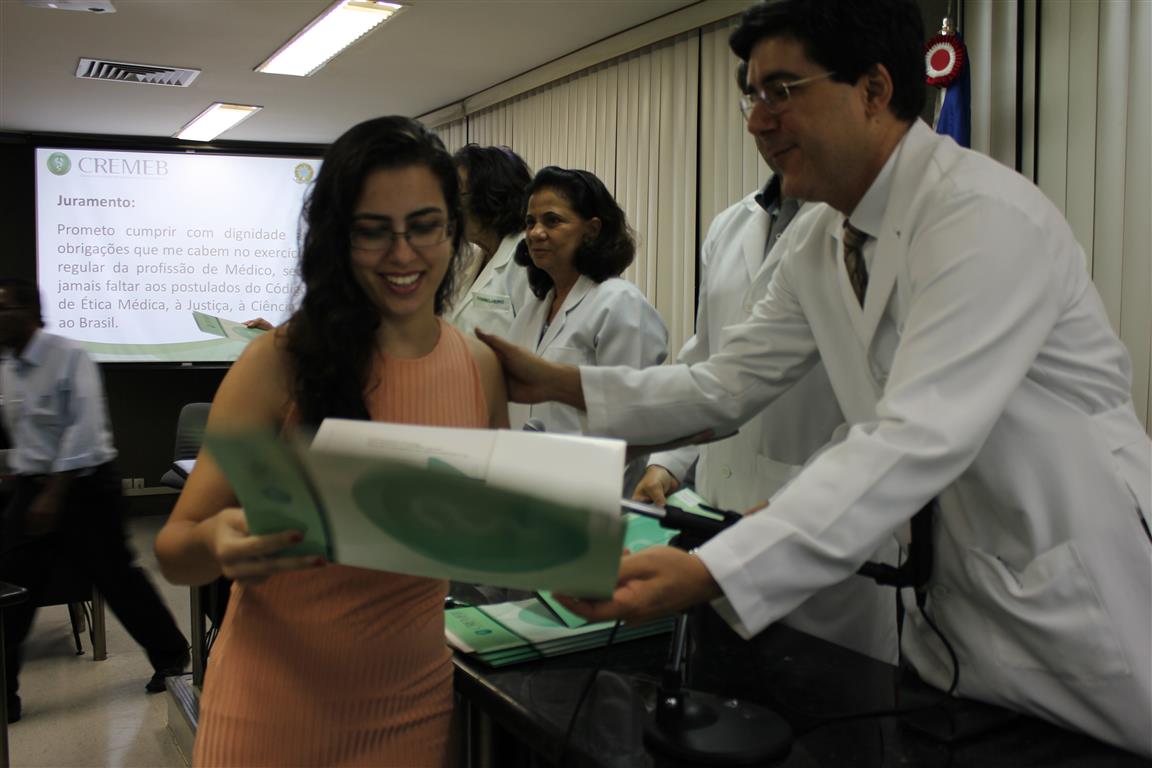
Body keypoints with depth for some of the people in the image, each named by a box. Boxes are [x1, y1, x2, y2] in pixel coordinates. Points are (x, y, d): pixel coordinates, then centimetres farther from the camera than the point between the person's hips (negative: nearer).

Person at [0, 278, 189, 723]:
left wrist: (54, 493, -21)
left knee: (116, 576, 4)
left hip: (84, 486, -6)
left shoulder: (69, 357, -14)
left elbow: (85, 428, -19)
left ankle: (171, 658, 23)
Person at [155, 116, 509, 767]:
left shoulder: (482, 369, -4)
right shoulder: (281, 363, -14)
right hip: (278, 709, -3)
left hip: (414, 705, 3)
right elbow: (174, 551, -11)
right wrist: (218, 543, -34)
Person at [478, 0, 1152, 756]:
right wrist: (560, 382, -6)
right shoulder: (817, 242, 2)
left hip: (1089, 604, -7)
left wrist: (707, 573, -41)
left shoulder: (987, 215, -23)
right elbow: (726, 385, 5)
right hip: (963, 599, 7)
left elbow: (919, 438, -34)